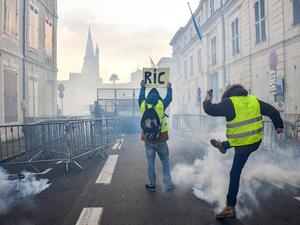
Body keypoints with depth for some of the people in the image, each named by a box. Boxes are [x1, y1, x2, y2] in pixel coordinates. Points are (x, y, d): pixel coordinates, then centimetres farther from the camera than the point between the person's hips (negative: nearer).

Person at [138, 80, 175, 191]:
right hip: (161, 138, -2)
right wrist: (169, 88, 31)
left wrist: (143, 87, 37)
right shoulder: (161, 104, -6)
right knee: (165, 161, 11)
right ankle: (168, 184, 13)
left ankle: (152, 185, 19)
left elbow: (141, 98, 23)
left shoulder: (143, 105, 1)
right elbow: (169, 98, 14)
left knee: (150, 162, 10)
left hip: (148, 139, 2)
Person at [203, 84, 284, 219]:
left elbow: (210, 110, -13)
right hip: (257, 140, 6)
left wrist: (207, 101, 10)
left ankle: (231, 207, 6)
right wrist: (279, 125, 26)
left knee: (235, 174, 1)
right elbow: (273, 111, 10)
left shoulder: (229, 103, -15)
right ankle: (222, 146, 64)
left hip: (243, 145, -6)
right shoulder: (254, 100, 2)